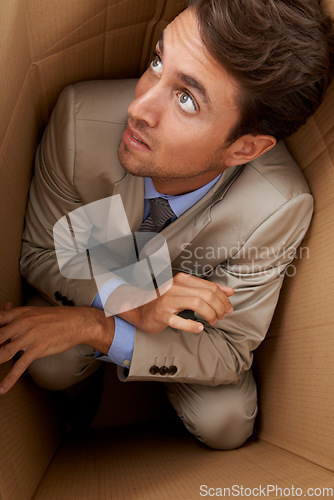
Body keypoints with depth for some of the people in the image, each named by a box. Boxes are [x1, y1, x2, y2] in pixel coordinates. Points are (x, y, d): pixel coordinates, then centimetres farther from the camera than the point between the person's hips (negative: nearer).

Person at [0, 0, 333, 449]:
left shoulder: (279, 209, -37)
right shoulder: (82, 117, -35)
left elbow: (230, 351, -23)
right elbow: (41, 253, -18)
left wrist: (95, 329, -35)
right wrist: (125, 298, -39)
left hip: (194, 309, 0)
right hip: (96, 286, 1)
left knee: (223, 422, -15)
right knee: (48, 368, -23)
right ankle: (81, 389, 16)